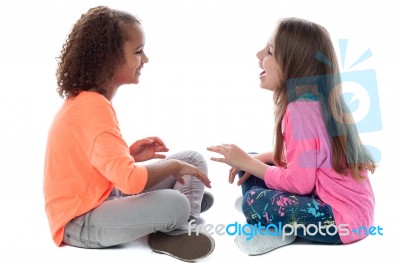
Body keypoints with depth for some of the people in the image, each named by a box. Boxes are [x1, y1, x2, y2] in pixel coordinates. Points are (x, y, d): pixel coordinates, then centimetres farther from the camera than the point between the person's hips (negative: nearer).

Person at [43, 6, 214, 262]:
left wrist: (130, 154, -1)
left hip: (103, 198, 10)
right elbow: (130, 180, -36)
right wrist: (173, 165, -18)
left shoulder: (89, 101, 7)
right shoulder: (92, 108, -26)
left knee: (193, 159, 3)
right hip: (80, 221, -10)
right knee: (174, 205, -34)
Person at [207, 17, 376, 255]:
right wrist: (257, 160, 0)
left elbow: (299, 183, -23)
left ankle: (282, 231, 1)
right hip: (341, 202, 10)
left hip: (344, 218, -10)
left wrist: (248, 163, -11)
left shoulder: (301, 108, -23)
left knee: (255, 202, -26)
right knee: (249, 171, 9)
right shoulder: (315, 100, 5)